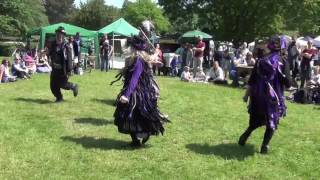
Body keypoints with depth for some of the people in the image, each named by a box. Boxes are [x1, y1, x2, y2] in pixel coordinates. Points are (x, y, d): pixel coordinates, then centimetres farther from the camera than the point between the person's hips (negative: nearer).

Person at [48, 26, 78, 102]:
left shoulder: (66, 47, -13)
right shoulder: (53, 45, 5)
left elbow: (69, 60, -15)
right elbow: (50, 55, 20)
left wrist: (69, 71, -18)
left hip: (63, 70, -6)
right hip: (55, 69, 6)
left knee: (62, 84, -3)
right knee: (53, 85, 5)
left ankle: (74, 86, 25)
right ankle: (59, 98, 22)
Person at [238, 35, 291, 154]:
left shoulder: (261, 61, 2)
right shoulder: (282, 62, -7)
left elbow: (252, 80, 3)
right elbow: (287, 83, -10)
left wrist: (247, 95, 10)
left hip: (258, 96, 3)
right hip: (274, 97, -3)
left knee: (256, 120, 22)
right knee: (272, 123, 11)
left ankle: (244, 137, 16)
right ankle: (264, 146, 6)